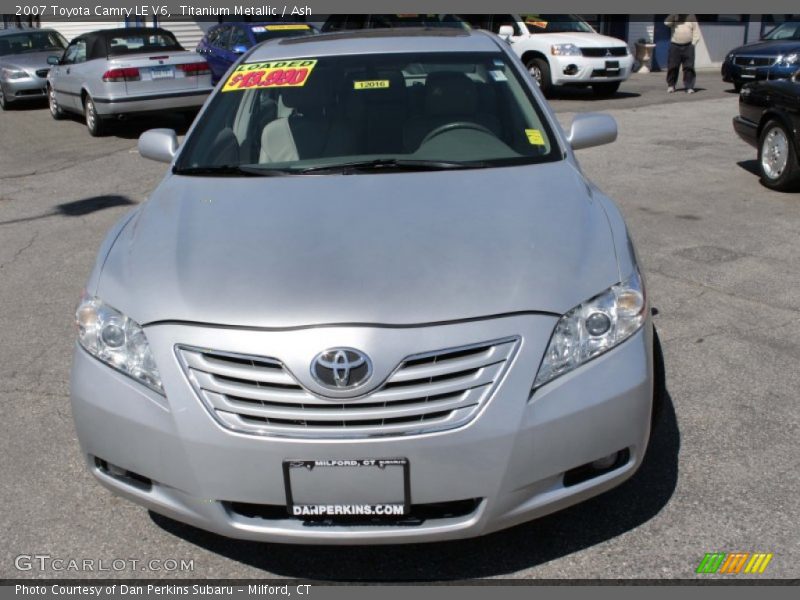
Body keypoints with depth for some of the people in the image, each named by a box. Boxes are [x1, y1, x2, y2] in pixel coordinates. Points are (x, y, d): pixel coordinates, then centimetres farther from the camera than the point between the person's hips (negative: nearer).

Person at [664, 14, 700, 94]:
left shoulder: (691, 17, 6)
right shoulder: (673, 17, 6)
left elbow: (696, 31, 6)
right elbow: (666, 23, -15)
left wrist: (693, 43, -4)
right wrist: (674, 14, -20)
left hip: (688, 46, 0)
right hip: (675, 46, 0)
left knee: (689, 67, -4)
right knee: (672, 67, 1)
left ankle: (689, 87, -1)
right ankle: (671, 85, 15)